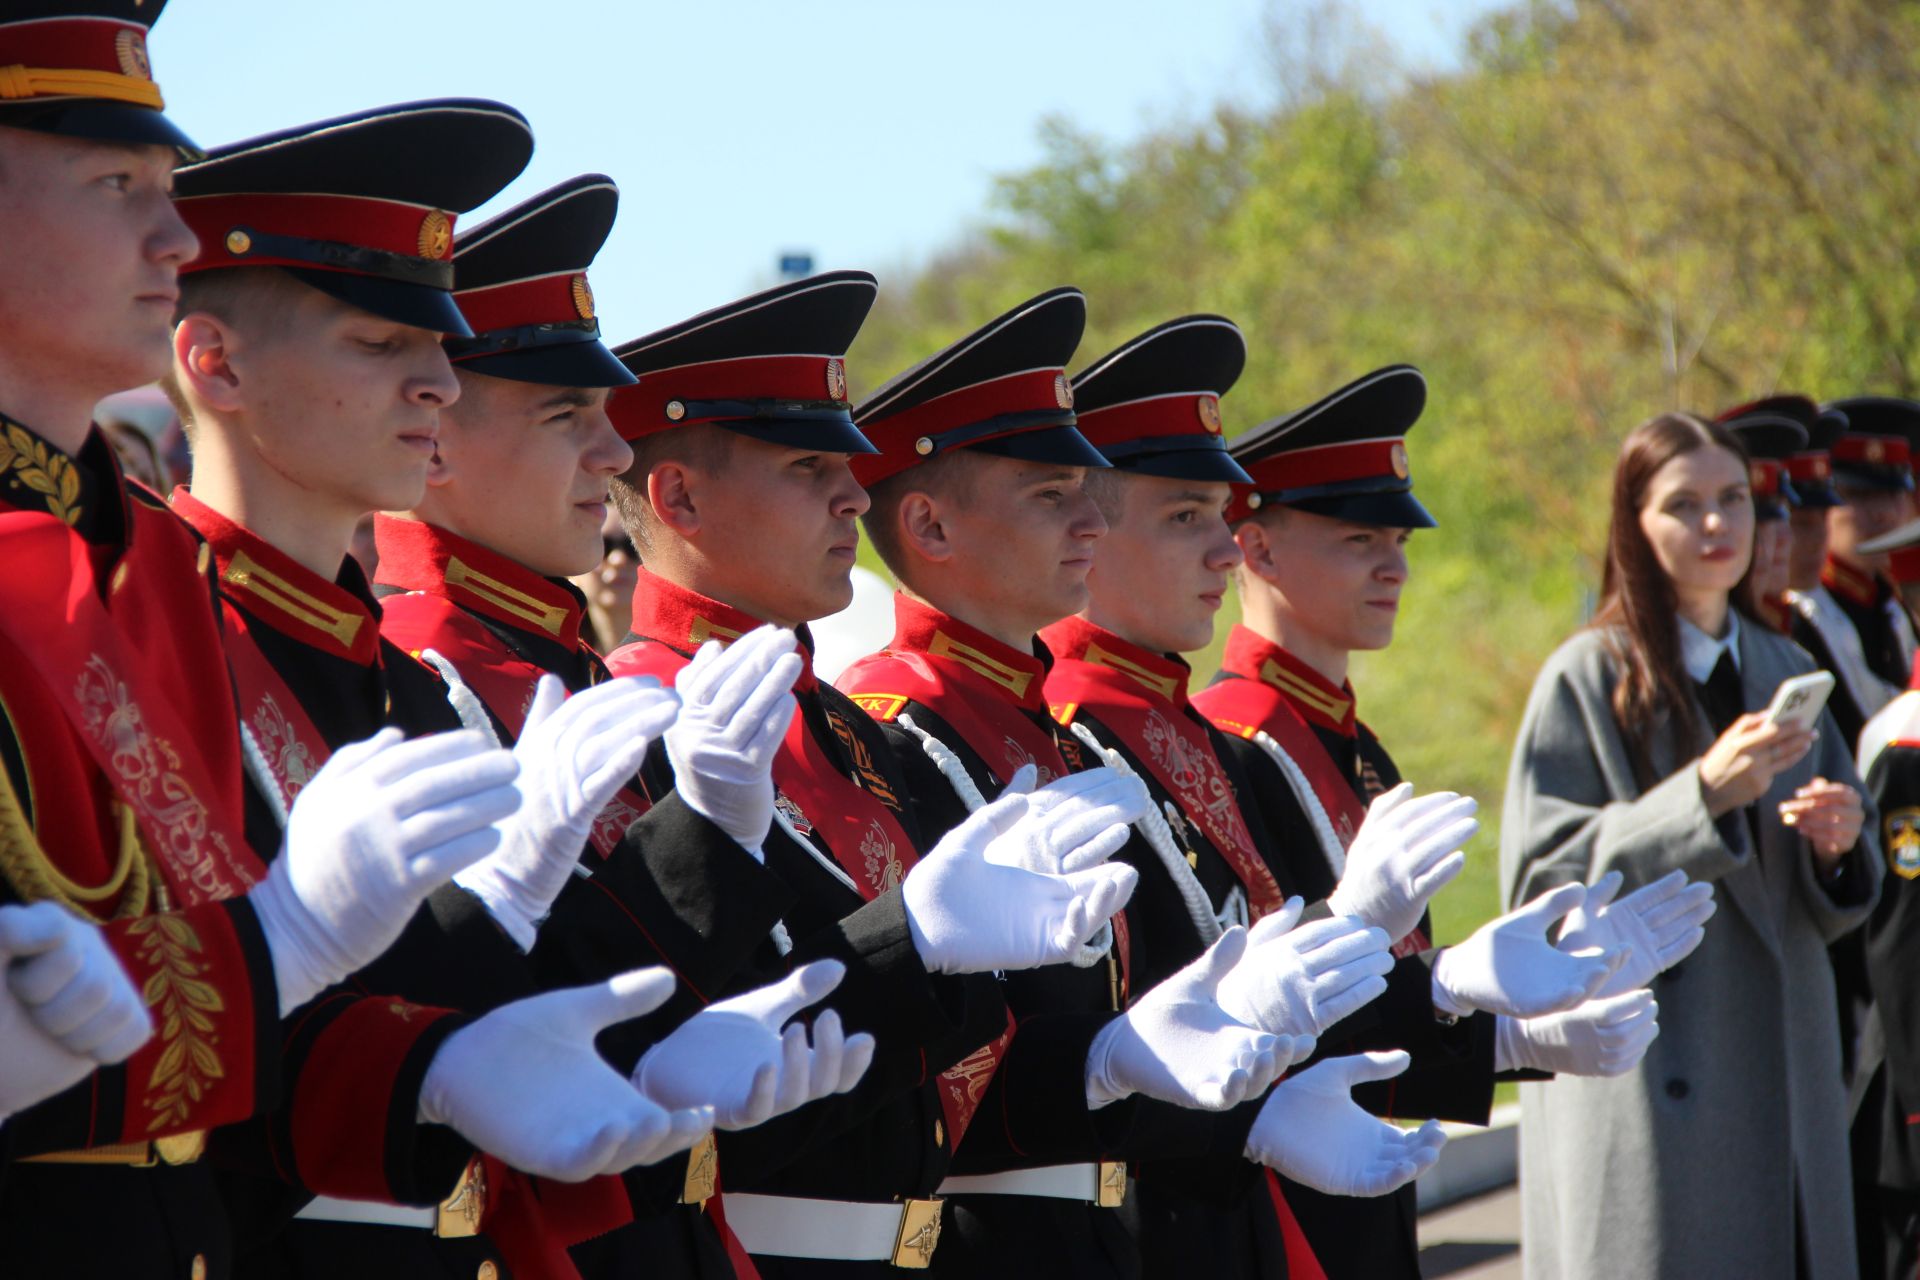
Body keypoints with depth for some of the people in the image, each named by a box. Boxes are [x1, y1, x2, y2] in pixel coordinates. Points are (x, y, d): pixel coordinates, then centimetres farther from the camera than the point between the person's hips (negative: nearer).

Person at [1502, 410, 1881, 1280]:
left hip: (1783, 1080, 5)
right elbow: (1540, 884, -13)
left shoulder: (1785, 672, 13)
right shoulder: (1588, 679, -5)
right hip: (1644, 1091, -5)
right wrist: (1702, 798, -22)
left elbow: (1835, 908, 15)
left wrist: (1836, 847, -8)